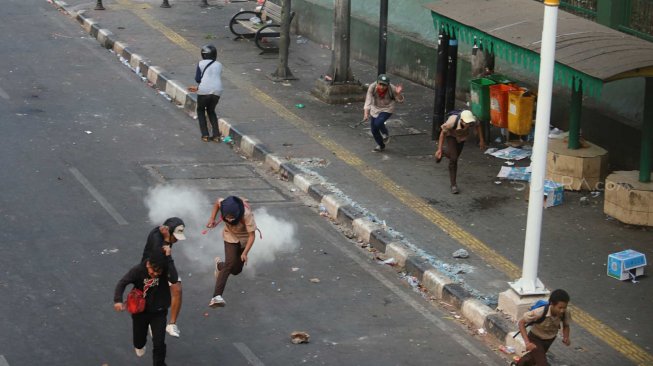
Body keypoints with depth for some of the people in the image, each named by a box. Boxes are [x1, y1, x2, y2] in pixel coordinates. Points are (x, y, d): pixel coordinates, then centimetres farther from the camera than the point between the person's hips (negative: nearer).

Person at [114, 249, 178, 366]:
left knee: (159, 343, -11)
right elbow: (122, 283, -26)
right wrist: (118, 300, -42)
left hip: (159, 312, -1)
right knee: (139, 341, 21)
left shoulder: (165, 269, -20)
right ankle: (140, 345, 60)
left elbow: (174, 279, -40)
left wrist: (168, 258, -39)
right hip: (140, 311, 1)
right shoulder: (138, 270, -22)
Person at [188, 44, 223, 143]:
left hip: (204, 91, -4)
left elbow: (197, 79, -2)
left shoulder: (201, 64, 2)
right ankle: (216, 135, 13)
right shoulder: (219, 65, 15)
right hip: (217, 91, 4)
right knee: (211, 111, 25)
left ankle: (205, 135, 9)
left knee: (201, 110, 20)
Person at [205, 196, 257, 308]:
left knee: (236, 270, 8)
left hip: (244, 239, 0)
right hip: (230, 237, 0)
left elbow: (252, 235, -35)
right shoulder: (223, 204, -30)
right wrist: (212, 219, -6)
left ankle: (219, 264, 44)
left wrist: (245, 253, -45)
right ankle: (216, 297, -28)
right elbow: (217, 202, -4)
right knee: (230, 263, -24)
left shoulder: (247, 215, -39)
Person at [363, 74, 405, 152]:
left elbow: (400, 100, -13)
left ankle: (385, 134, 8)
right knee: (374, 130, 6)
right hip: (375, 109, 3)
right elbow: (368, 101, -26)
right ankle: (381, 146, 34)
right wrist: (366, 113, -38)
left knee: (378, 123, -27)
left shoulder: (392, 89, -26)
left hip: (387, 109, -3)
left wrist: (398, 93, -35)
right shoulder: (372, 87, -26)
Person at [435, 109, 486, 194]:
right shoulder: (452, 122, -44)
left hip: (462, 136, 4)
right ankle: (453, 185, -5)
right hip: (450, 134, -4)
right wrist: (439, 149, -19)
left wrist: (481, 140, -5)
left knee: (456, 156, 20)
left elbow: (478, 125, -10)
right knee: (454, 158, -16)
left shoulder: (473, 120, -37)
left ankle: (444, 153, 56)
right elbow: (443, 133, -24)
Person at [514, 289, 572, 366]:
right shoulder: (539, 313, -40)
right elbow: (522, 322, -27)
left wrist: (566, 338, -26)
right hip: (535, 339, -5)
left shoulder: (565, 313, -28)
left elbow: (566, 326, -5)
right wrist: (527, 342, -36)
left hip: (549, 340, 5)